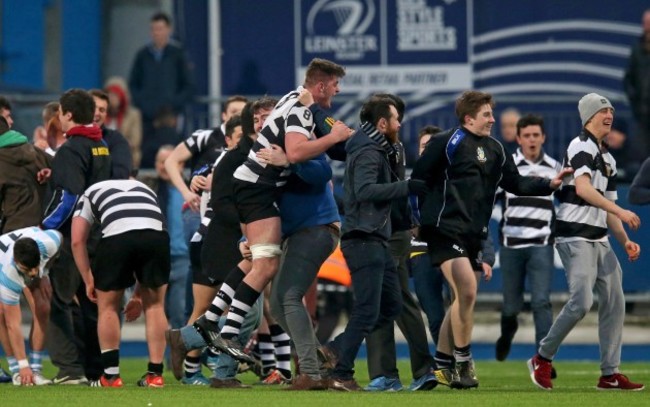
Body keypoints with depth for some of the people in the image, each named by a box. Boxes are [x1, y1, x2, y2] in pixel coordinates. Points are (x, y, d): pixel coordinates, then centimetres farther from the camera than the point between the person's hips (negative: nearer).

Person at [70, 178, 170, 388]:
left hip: (117, 235, -2)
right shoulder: (144, 190, 40)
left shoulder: (90, 194, 33)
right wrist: (140, 290, 41)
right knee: (154, 305, 19)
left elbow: (77, 240, 19)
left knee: (108, 305, 16)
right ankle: (155, 374, 17)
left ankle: (111, 376, 15)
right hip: (156, 234, 2)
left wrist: (89, 281, 25)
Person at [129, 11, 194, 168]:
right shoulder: (143, 55, 11)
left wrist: (174, 105, -6)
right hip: (146, 118, 2)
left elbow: (188, 86, 6)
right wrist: (141, 105, -1)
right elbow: (133, 84, 15)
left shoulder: (177, 54, 6)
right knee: (145, 155, -8)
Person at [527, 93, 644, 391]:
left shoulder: (608, 159, 21)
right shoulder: (582, 146, -8)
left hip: (599, 240, 10)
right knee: (581, 302, -18)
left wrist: (625, 240, 11)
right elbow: (582, 188, -24)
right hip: (576, 236, -9)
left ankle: (610, 374, 8)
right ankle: (542, 359, -2)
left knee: (614, 302, 4)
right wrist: (620, 211, -31)